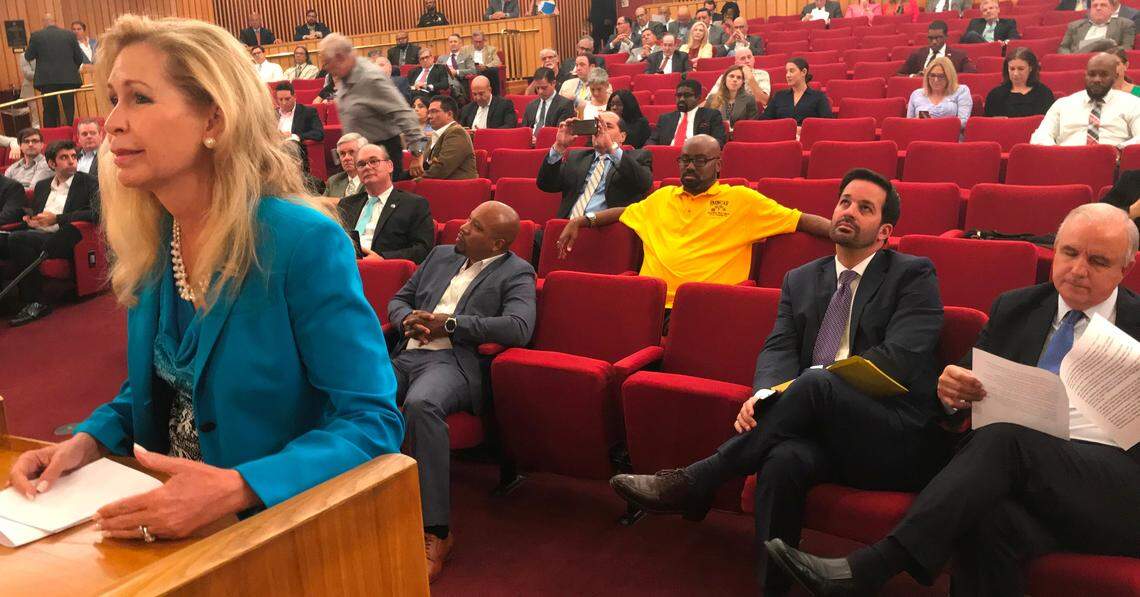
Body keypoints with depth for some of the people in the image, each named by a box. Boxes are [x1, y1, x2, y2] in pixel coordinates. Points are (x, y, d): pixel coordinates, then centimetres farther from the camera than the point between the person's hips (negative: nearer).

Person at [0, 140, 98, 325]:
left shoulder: (89, 183, 9)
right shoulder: (42, 185, 27)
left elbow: (96, 213, -7)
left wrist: (56, 218, -11)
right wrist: (29, 219, 6)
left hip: (62, 240, -5)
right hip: (35, 236, 5)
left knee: (17, 239, -31)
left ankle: (35, 302, -23)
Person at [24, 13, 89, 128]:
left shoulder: (36, 36, 0)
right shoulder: (70, 35, 2)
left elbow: (28, 57, 6)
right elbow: (79, 58, 7)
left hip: (47, 80, 0)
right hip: (68, 79, 0)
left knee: (50, 112, 6)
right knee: (69, 110, 4)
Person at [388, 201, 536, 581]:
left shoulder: (515, 274, 4)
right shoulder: (440, 255, 23)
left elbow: (519, 328, -14)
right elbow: (398, 300, 27)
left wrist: (448, 323, -12)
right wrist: (408, 319, 1)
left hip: (454, 362, -6)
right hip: (405, 355, 6)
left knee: (420, 405, -39)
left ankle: (436, 532, -31)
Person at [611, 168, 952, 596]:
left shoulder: (914, 275, 3)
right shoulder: (800, 280, 17)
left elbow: (899, 359, -11)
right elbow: (779, 349, 5)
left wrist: (809, 381, -16)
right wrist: (764, 394, -19)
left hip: (901, 441, -3)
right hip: (826, 434, 3)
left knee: (818, 384, -33)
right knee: (784, 459, -34)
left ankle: (692, 483, -24)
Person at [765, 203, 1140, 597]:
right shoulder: (1014, 309, 19)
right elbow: (972, 391, 18)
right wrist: (952, 389, -8)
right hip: (1026, 473, 2)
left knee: (1003, 439, -33)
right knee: (989, 519, -37)